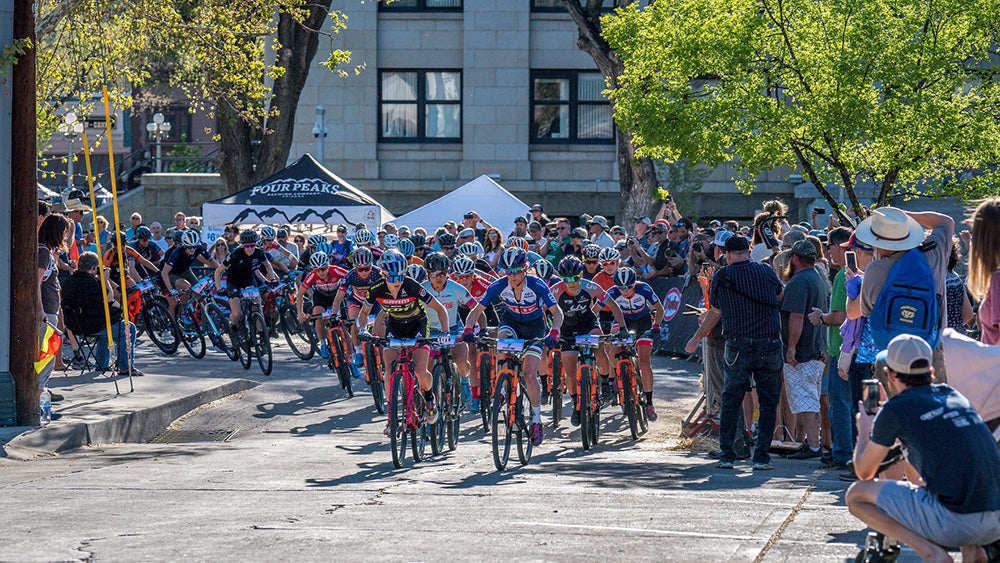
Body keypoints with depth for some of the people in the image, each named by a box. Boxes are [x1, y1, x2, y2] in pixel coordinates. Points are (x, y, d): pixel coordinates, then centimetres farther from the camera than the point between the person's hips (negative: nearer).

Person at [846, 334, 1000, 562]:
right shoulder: (954, 396, 18)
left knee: (856, 496, 10)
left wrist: (863, 431, 34)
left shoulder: (894, 409, 1)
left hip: (957, 522, -7)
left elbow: (864, 472, 15)